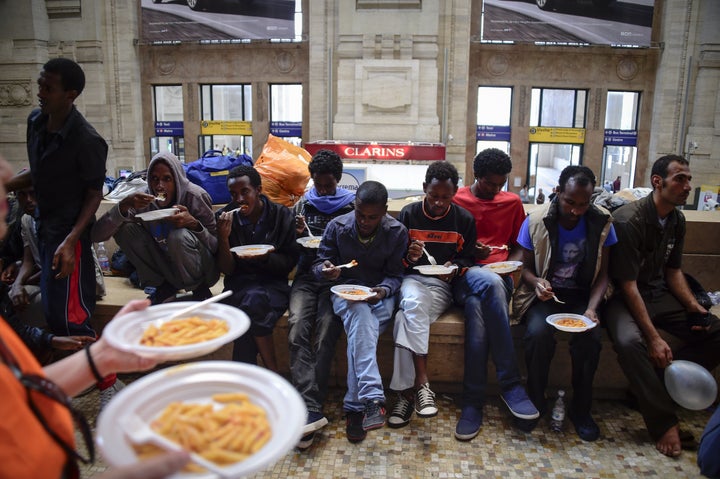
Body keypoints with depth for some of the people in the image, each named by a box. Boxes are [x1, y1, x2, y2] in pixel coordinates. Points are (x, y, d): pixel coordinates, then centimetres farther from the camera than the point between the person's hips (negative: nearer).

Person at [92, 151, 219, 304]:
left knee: (179, 236, -33)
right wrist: (124, 205, -30)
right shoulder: (144, 200, -10)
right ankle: (164, 286, -1)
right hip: (165, 268, 4)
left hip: (202, 270, -4)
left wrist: (193, 223, -32)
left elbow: (217, 245, -14)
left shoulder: (196, 196, -18)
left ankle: (200, 288, -6)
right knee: (124, 228, -13)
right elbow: (97, 235, -14)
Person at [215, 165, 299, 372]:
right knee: (252, 300, -34)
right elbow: (227, 270, 0)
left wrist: (266, 257, -18)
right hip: (239, 286, 1)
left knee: (253, 301, -34)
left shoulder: (281, 215, -2)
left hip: (273, 284, -1)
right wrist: (223, 238, -16)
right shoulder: (225, 217, -1)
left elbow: (290, 262, 1)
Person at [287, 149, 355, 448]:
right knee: (297, 326, -26)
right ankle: (311, 411, -32)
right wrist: (297, 236, -3)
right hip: (307, 277, 2)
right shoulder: (302, 205, 16)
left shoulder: (351, 207, 9)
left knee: (326, 330, -27)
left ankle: (309, 408, -24)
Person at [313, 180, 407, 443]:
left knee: (360, 326, -33)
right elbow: (318, 264, 1)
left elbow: (395, 274, -2)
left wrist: (383, 290, -23)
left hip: (380, 293, 0)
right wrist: (325, 270, -23)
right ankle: (372, 398, -47)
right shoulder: (337, 227, -4)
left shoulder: (397, 232, -5)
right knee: (360, 314, -36)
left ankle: (354, 406, -30)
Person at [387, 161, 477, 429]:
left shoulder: (464, 219, 7)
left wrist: (455, 268, -13)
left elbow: (468, 259, 10)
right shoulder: (408, 214, 7)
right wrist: (408, 257, -13)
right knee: (414, 303, -38)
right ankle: (421, 385, -37)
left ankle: (405, 392, -28)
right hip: (412, 279, 1)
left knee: (405, 318, -32)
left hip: (443, 285, 0)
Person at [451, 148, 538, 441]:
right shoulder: (455, 201, 9)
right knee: (491, 283, -39)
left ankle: (473, 401, -30)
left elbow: (518, 247, 21)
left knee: (478, 307, -37)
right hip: (463, 277, -2)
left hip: (498, 276, 2)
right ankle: (511, 382, -32)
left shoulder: (512, 202, 17)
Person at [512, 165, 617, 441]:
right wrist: (536, 282, -24)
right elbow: (526, 268, 0)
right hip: (544, 293, -1)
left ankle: (581, 409, -3)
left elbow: (602, 273, -1)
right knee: (538, 333, -31)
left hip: (581, 295, 1)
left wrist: (591, 308, -18)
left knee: (590, 336, -29)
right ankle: (535, 403, -5)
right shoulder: (536, 221, -9)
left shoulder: (602, 222, -5)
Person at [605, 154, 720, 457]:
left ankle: (657, 390, -1)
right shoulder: (629, 220, -19)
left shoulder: (677, 220, 6)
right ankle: (664, 421, -18)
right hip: (624, 297, -8)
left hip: (659, 293, 8)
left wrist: (694, 307, -3)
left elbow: (673, 271, 16)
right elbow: (628, 285, -20)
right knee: (629, 341, -36)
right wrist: (653, 337, -23)